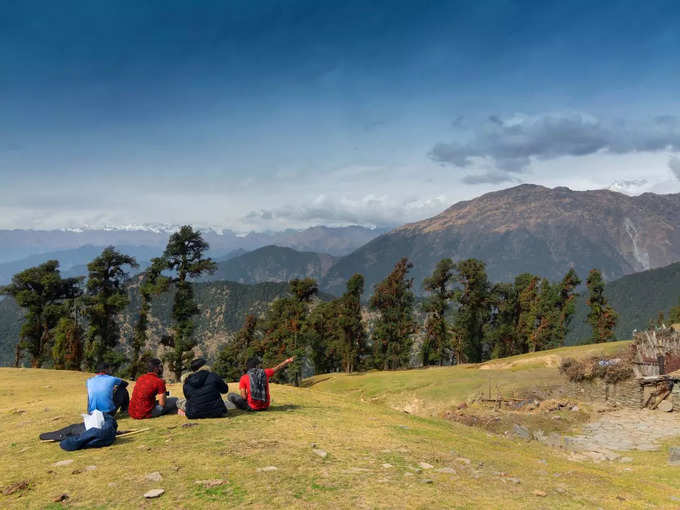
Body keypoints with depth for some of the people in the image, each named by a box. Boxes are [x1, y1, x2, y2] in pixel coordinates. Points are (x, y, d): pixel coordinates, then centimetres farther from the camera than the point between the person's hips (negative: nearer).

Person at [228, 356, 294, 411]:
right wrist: (287, 361, 32)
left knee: (230, 395, 5)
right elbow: (277, 368, 17)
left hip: (252, 407, -4)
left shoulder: (244, 377, -6)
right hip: (265, 406, 4)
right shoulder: (265, 373, 1)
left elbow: (243, 397, -9)